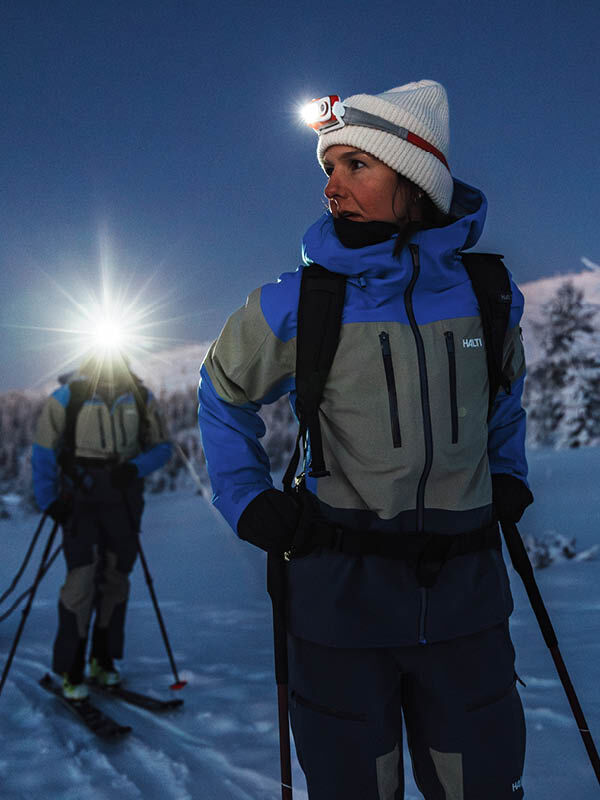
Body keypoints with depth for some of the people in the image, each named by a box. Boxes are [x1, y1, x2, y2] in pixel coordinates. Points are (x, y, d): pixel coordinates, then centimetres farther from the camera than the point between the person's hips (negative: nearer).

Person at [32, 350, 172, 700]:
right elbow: (44, 452, -1)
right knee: (82, 577, -10)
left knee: (116, 579, 9)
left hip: (124, 498, 3)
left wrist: (135, 467, -14)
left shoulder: (140, 397, 0)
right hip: (80, 497, -3)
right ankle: (71, 671, 2)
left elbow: (162, 447, 5)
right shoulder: (67, 397, -8)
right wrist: (48, 500, -8)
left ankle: (103, 660, 25)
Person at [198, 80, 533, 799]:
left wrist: (508, 476, 13)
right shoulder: (296, 306, -10)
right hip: (342, 594, -2)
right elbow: (223, 394, 7)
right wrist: (248, 504, 0)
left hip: (466, 591, 3)